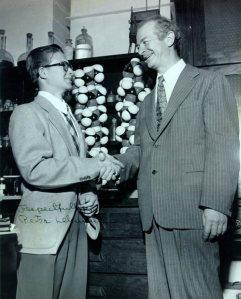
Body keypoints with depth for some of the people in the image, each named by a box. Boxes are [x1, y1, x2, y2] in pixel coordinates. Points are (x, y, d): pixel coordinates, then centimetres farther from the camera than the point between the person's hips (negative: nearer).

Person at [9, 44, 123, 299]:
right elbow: (35, 169, -20)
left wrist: (89, 195, -1)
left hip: (77, 222, 7)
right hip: (45, 227, -7)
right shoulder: (27, 113, -7)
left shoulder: (69, 116, 17)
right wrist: (94, 166, -19)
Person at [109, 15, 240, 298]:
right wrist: (118, 163, -1)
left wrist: (216, 204, -16)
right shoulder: (147, 101, 23)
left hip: (192, 211, -6)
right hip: (154, 215, 6)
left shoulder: (210, 82, 2)